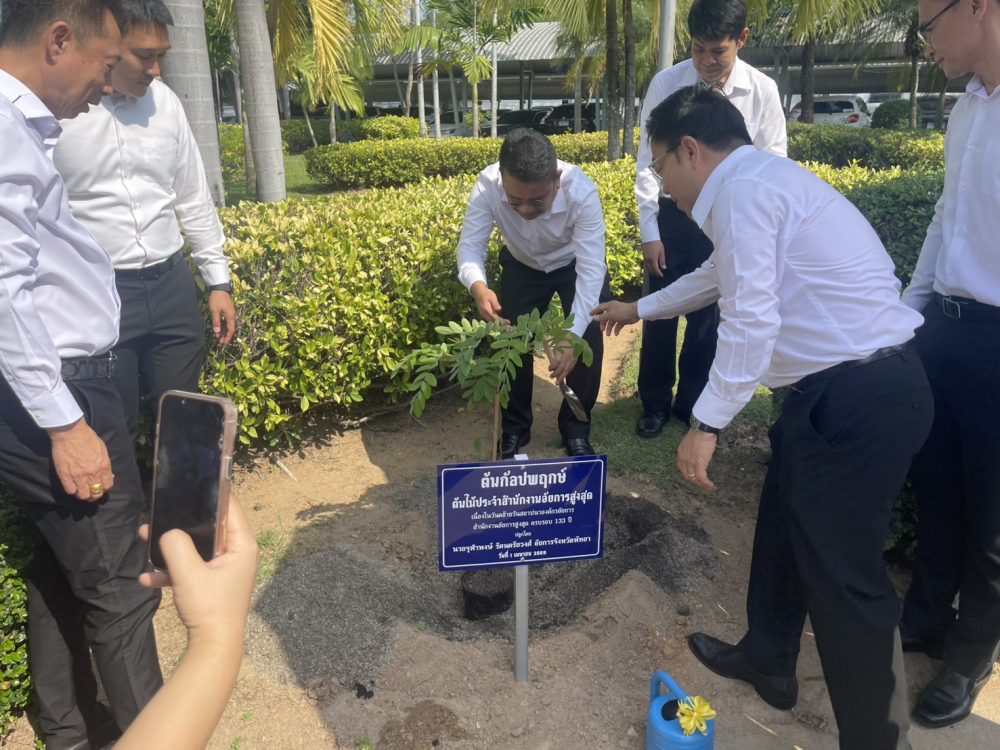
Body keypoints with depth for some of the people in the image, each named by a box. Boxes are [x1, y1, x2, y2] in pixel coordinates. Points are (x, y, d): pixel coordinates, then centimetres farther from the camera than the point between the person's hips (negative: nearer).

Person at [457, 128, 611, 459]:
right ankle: (514, 428, 21)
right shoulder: (487, 186, -35)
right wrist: (477, 286, -55)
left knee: (588, 342, -9)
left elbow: (592, 270, -40)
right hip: (522, 265, 2)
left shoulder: (581, 192, -39)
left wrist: (571, 336, -50)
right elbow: (470, 245, -31)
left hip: (576, 265, -1)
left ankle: (576, 429, 13)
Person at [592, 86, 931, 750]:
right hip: (852, 386, 10)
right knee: (785, 527, 22)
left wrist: (708, 423, -18)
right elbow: (722, 275, 34)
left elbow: (751, 317, -24)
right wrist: (640, 309, 46)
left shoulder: (742, 189, -14)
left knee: (843, 571, 1)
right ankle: (766, 660, 43)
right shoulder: (761, 179, 19)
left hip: (857, 397, -10)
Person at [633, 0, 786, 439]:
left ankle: (693, 402, 29)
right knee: (659, 313, 7)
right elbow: (648, 161, -5)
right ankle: (655, 403, 26)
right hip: (672, 217, 0)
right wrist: (649, 231, -7)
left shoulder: (762, 91, -8)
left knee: (710, 319, 10)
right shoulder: (666, 84, -9)